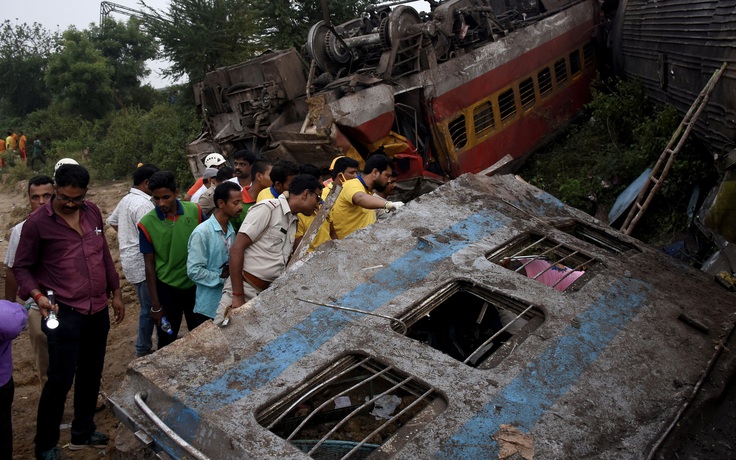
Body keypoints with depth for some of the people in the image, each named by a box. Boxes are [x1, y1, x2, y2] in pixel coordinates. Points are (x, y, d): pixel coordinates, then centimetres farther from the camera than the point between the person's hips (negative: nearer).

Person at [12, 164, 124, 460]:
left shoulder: (92, 212, 4)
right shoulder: (37, 222, -11)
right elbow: (22, 267, -3)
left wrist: (115, 292, 13)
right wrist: (37, 294, -20)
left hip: (98, 310, 6)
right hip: (64, 313, -5)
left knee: (91, 375, 16)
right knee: (60, 379, -1)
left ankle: (83, 432, 34)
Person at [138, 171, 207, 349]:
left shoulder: (195, 211, -10)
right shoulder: (147, 224, -14)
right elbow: (149, 264, -7)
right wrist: (155, 304, -6)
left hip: (196, 284, 2)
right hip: (167, 288, -2)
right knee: (167, 341, 14)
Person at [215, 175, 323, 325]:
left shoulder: (294, 221, 16)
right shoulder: (268, 208, -8)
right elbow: (237, 249, -14)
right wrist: (238, 296, -18)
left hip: (267, 295, 7)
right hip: (243, 289, -7)